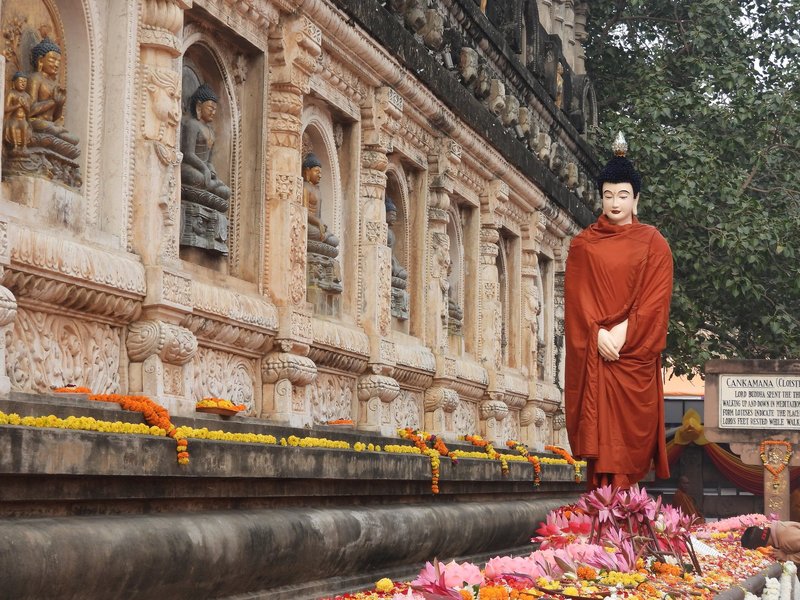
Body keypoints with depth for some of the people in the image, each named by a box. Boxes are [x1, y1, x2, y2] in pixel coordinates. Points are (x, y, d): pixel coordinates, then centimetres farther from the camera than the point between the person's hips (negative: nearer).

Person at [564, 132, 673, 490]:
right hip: (593, 353, 1)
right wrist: (599, 334, -11)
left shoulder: (653, 243, 8)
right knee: (598, 432, -5)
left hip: (635, 352, -1)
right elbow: (577, 296, 3)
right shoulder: (583, 244, 11)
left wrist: (623, 333, -12)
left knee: (631, 432, -5)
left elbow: (656, 296, -1)